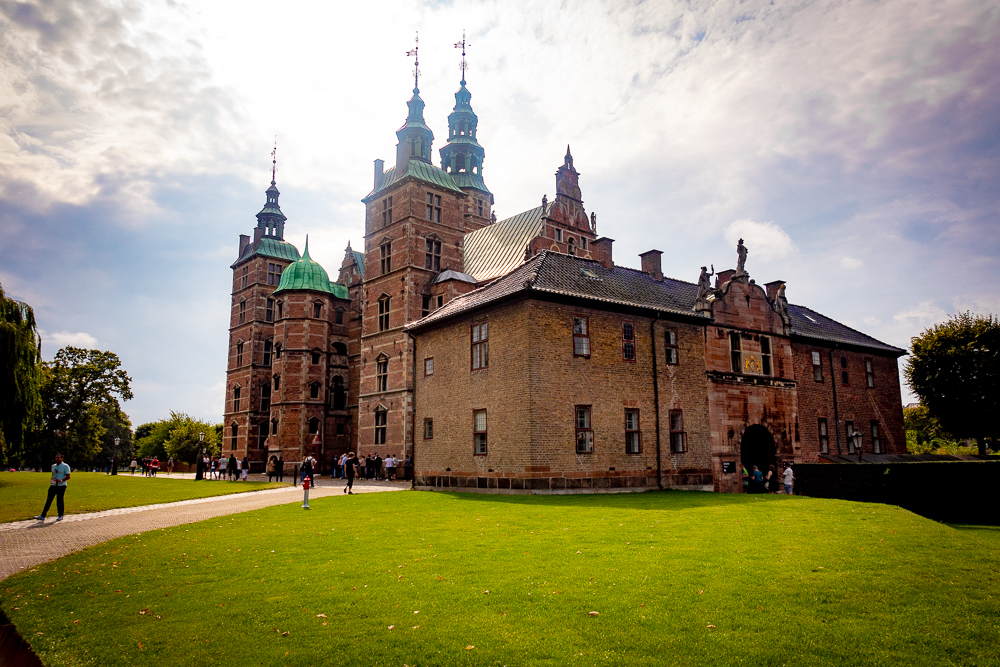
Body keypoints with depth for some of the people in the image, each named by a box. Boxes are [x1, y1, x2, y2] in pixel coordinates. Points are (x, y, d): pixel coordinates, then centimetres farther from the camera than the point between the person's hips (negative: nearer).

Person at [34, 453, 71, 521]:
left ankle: (60, 516, 10)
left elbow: (68, 476, -8)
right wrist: (51, 480, 4)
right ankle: (42, 516, 2)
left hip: (61, 486, -6)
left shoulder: (65, 466, -5)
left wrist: (61, 480, -22)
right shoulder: (53, 466, 14)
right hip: (53, 485, 6)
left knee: (60, 500, -1)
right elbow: (53, 475, 25)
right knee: (48, 500, 2)